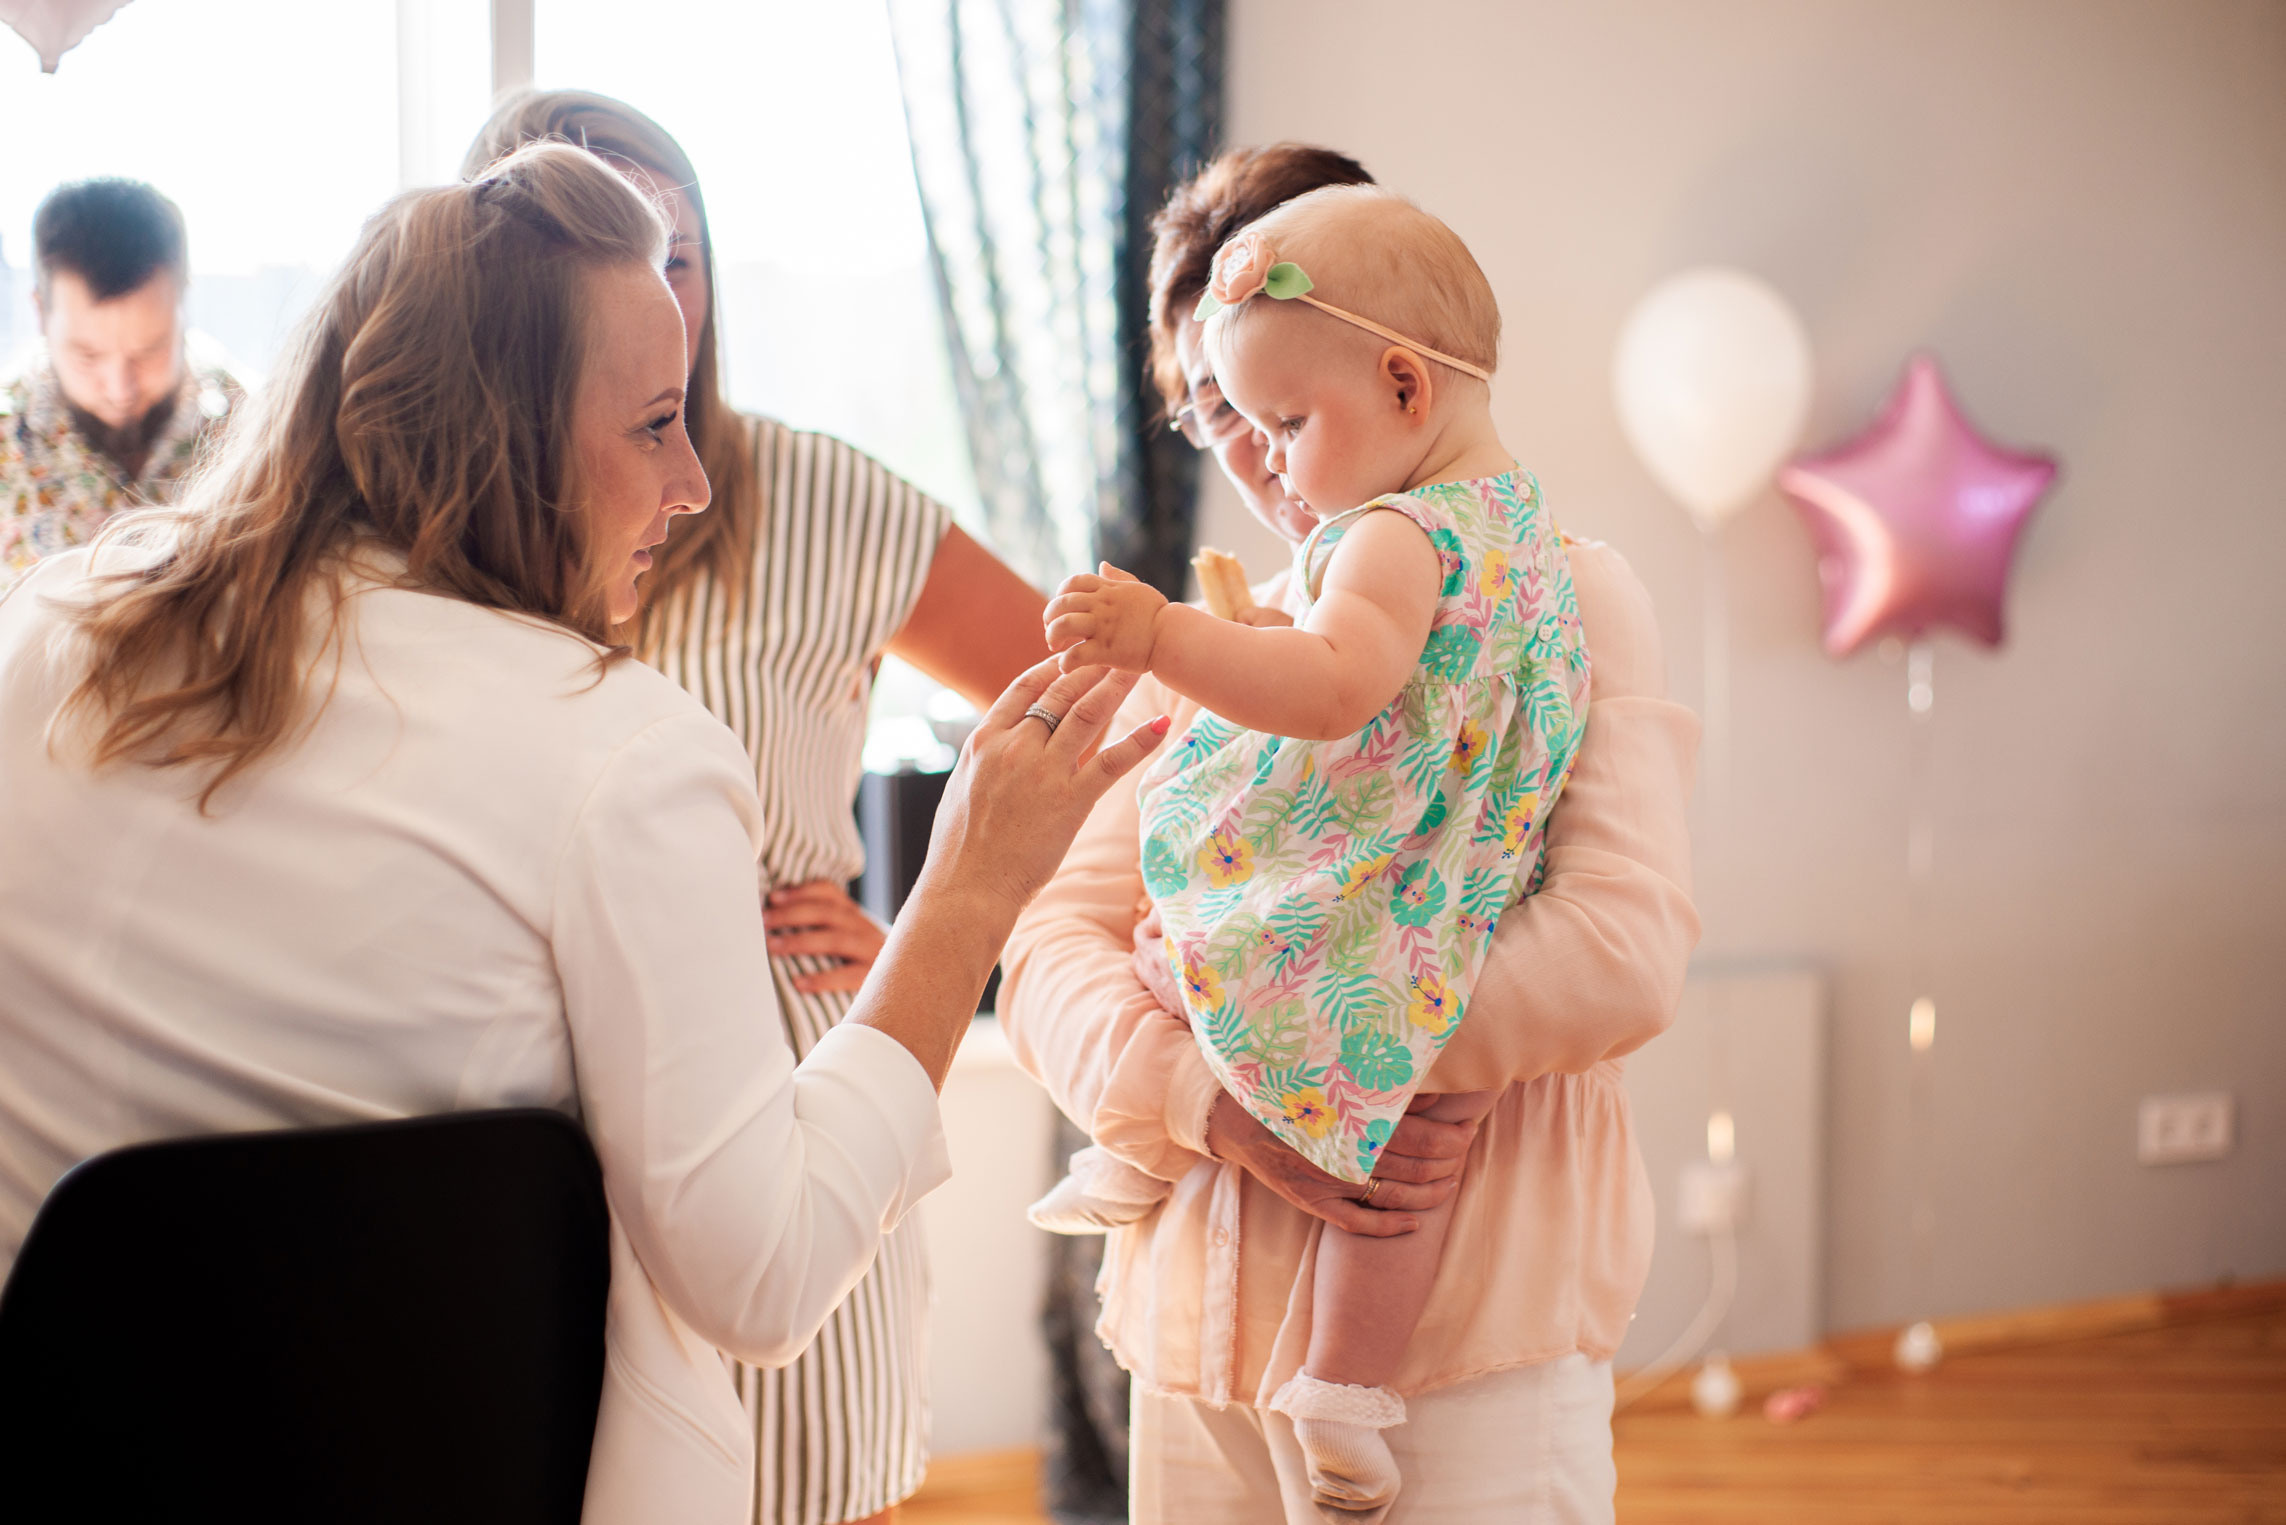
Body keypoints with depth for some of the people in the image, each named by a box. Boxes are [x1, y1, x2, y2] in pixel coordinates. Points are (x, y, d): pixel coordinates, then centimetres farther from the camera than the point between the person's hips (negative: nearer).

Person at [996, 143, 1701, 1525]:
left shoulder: (1563, 601, 0)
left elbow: (1624, 955, -15)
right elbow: (1054, 945, 4)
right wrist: (1217, 1102, -16)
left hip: (1465, 1347, -5)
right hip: (1201, 1333, 5)